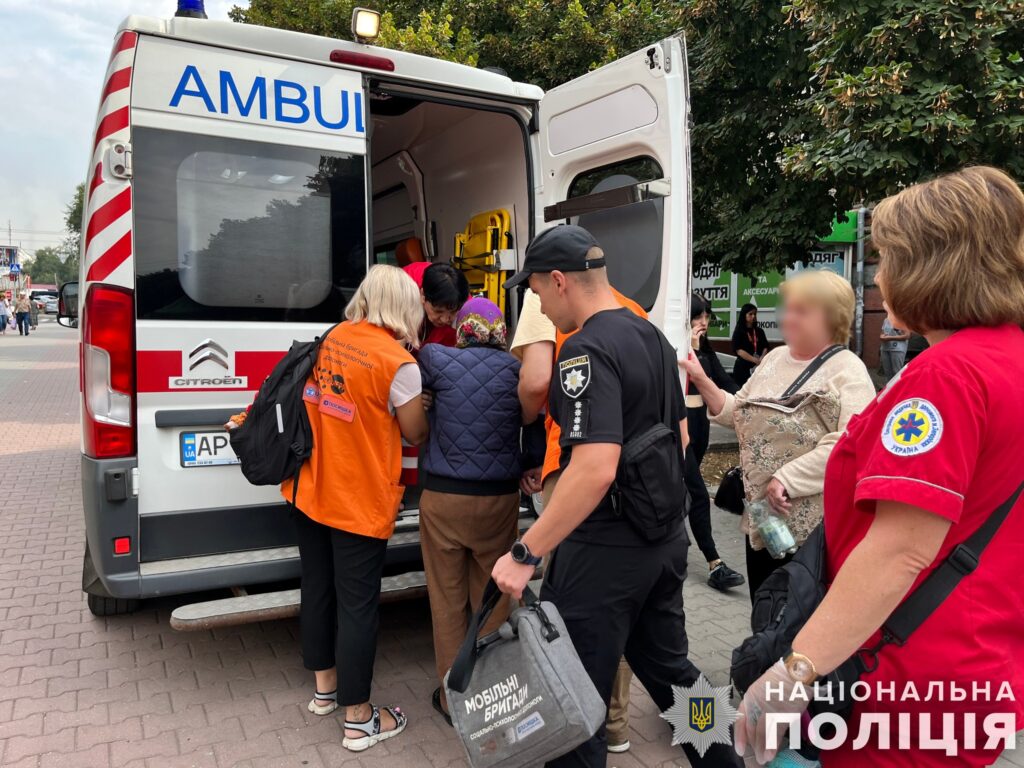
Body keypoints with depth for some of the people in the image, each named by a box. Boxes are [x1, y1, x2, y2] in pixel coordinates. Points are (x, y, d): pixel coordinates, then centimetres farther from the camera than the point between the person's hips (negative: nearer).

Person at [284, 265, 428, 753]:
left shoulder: (332, 338, 2)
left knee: (317, 588, 20)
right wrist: (424, 408, 14)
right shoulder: (398, 362, -17)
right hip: (359, 502, -7)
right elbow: (415, 434, -5)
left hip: (310, 490, 7)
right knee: (357, 604, 5)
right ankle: (358, 719, 20)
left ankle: (324, 688, 40)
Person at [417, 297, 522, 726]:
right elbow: (529, 418, 4)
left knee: (448, 601, 12)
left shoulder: (440, 360, -6)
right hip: (500, 498, 2)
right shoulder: (515, 369, -1)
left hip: (444, 497, -2)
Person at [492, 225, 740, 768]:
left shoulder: (586, 350, -20)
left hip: (605, 551, -9)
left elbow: (596, 468, -30)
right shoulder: (649, 334, 8)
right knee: (669, 667, 24)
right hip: (665, 538, 9)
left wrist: (526, 554, -26)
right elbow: (680, 435, 17)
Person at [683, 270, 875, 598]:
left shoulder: (847, 371, -11)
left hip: (814, 527, -6)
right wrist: (703, 381, 1)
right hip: (761, 517, 7)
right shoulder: (774, 358, 10)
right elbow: (739, 414, 14)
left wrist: (787, 479, -25)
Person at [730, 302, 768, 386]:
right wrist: (755, 360, -17)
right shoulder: (739, 331, 0)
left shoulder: (759, 331, 13)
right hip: (742, 367, -3)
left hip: (758, 367, 3)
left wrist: (761, 359, -13)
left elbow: (765, 347, 8)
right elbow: (738, 350, -9)